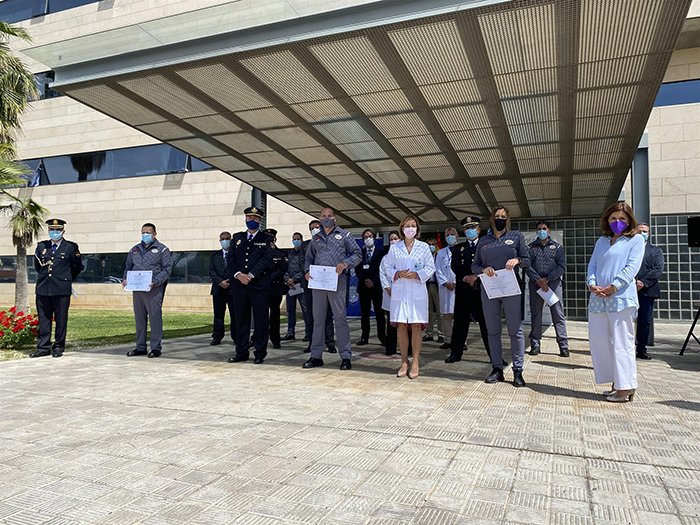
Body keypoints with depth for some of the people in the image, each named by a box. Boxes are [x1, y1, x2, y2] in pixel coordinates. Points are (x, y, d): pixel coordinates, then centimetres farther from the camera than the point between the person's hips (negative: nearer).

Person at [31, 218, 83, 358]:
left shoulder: (71, 247, 3)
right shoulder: (41, 246, 12)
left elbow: (77, 267, 11)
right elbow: (37, 266, 26)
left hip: (62, 289, -3)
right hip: (43, 289, 3)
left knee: (61, 319, 1)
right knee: (43, 319, 5)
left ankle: (59, 348, 10)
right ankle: (43, 347, 13)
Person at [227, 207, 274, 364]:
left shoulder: (266, 240, 5)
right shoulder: (237, 238, 15)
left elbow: (266, 260, -7)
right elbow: (231, 258, 8)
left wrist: (250, 275, -15)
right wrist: (238, 274, -10)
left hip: (260, 285, -3)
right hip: (239, 285, 3)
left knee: (261, 320, 0)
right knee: (241, 319, 8)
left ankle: (260, 353, 9)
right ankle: (242, 352, 18)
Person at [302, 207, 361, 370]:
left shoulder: (344, 235, 8)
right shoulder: (316, 238, 19)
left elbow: (357, 254, 4)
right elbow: (309, 257, 22)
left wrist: (345, 264, -14)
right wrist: (307, 271, 3)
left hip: (337, 280, -4)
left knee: (340, 317, -4)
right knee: (318, 318, 7)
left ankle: (345, 357, 3)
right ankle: (316, 356, 14)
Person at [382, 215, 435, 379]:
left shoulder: (424, 247, 7)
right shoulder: (394, 248, 10)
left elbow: (431, 268, 6)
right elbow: (388, 268, 11)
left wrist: (417, 274, -11)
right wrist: (398, 274, -9)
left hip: (417, 291, -1)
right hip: (399, 290, 1)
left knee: (416, 327, -2)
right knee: (401, 327, 1)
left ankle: (415, 363, 6)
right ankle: (404, 363, 10)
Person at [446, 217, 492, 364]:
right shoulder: (459, 248, 17)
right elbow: (455, 265, 2)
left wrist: (476, 276, -17)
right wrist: (466, 277, -14)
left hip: (482, 289, -2)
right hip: (463, 290, 2)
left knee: (487, 323, -1)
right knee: (460, 321, 5)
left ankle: (494, 356, 5)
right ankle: (456, 352, 13)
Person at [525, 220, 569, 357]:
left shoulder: (557, 247, 11)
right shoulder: (531, 247, 13)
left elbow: (562, 267, 2)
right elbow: (527, 266, 2)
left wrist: (547, 279, -9)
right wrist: (538, 280, -10)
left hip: (553, 283, -1)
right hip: (535, 284, 1)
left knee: (558, 314, -5)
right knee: (535, 314, 2)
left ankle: (563, 345, -2)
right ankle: (535, 344, 8)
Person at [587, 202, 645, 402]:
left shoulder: (636, 239, 6)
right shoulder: (601, 241, 21)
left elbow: (632, 267, -6)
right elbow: (592, 265, 15)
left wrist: (613, 287, -15)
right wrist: (592, 284, -5)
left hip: (621, 298, -6)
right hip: (598, 299, 6)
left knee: (622, 343, -6)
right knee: (598, 341, 5)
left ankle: (626, 388, 1)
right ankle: (617, 383, 15)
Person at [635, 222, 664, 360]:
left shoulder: (656, 251, 13)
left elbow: (658, 270, 0)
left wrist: (643, 282, -12)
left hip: (647, 290, 1)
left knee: (644, 321, 4)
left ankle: (641, 349, 12)